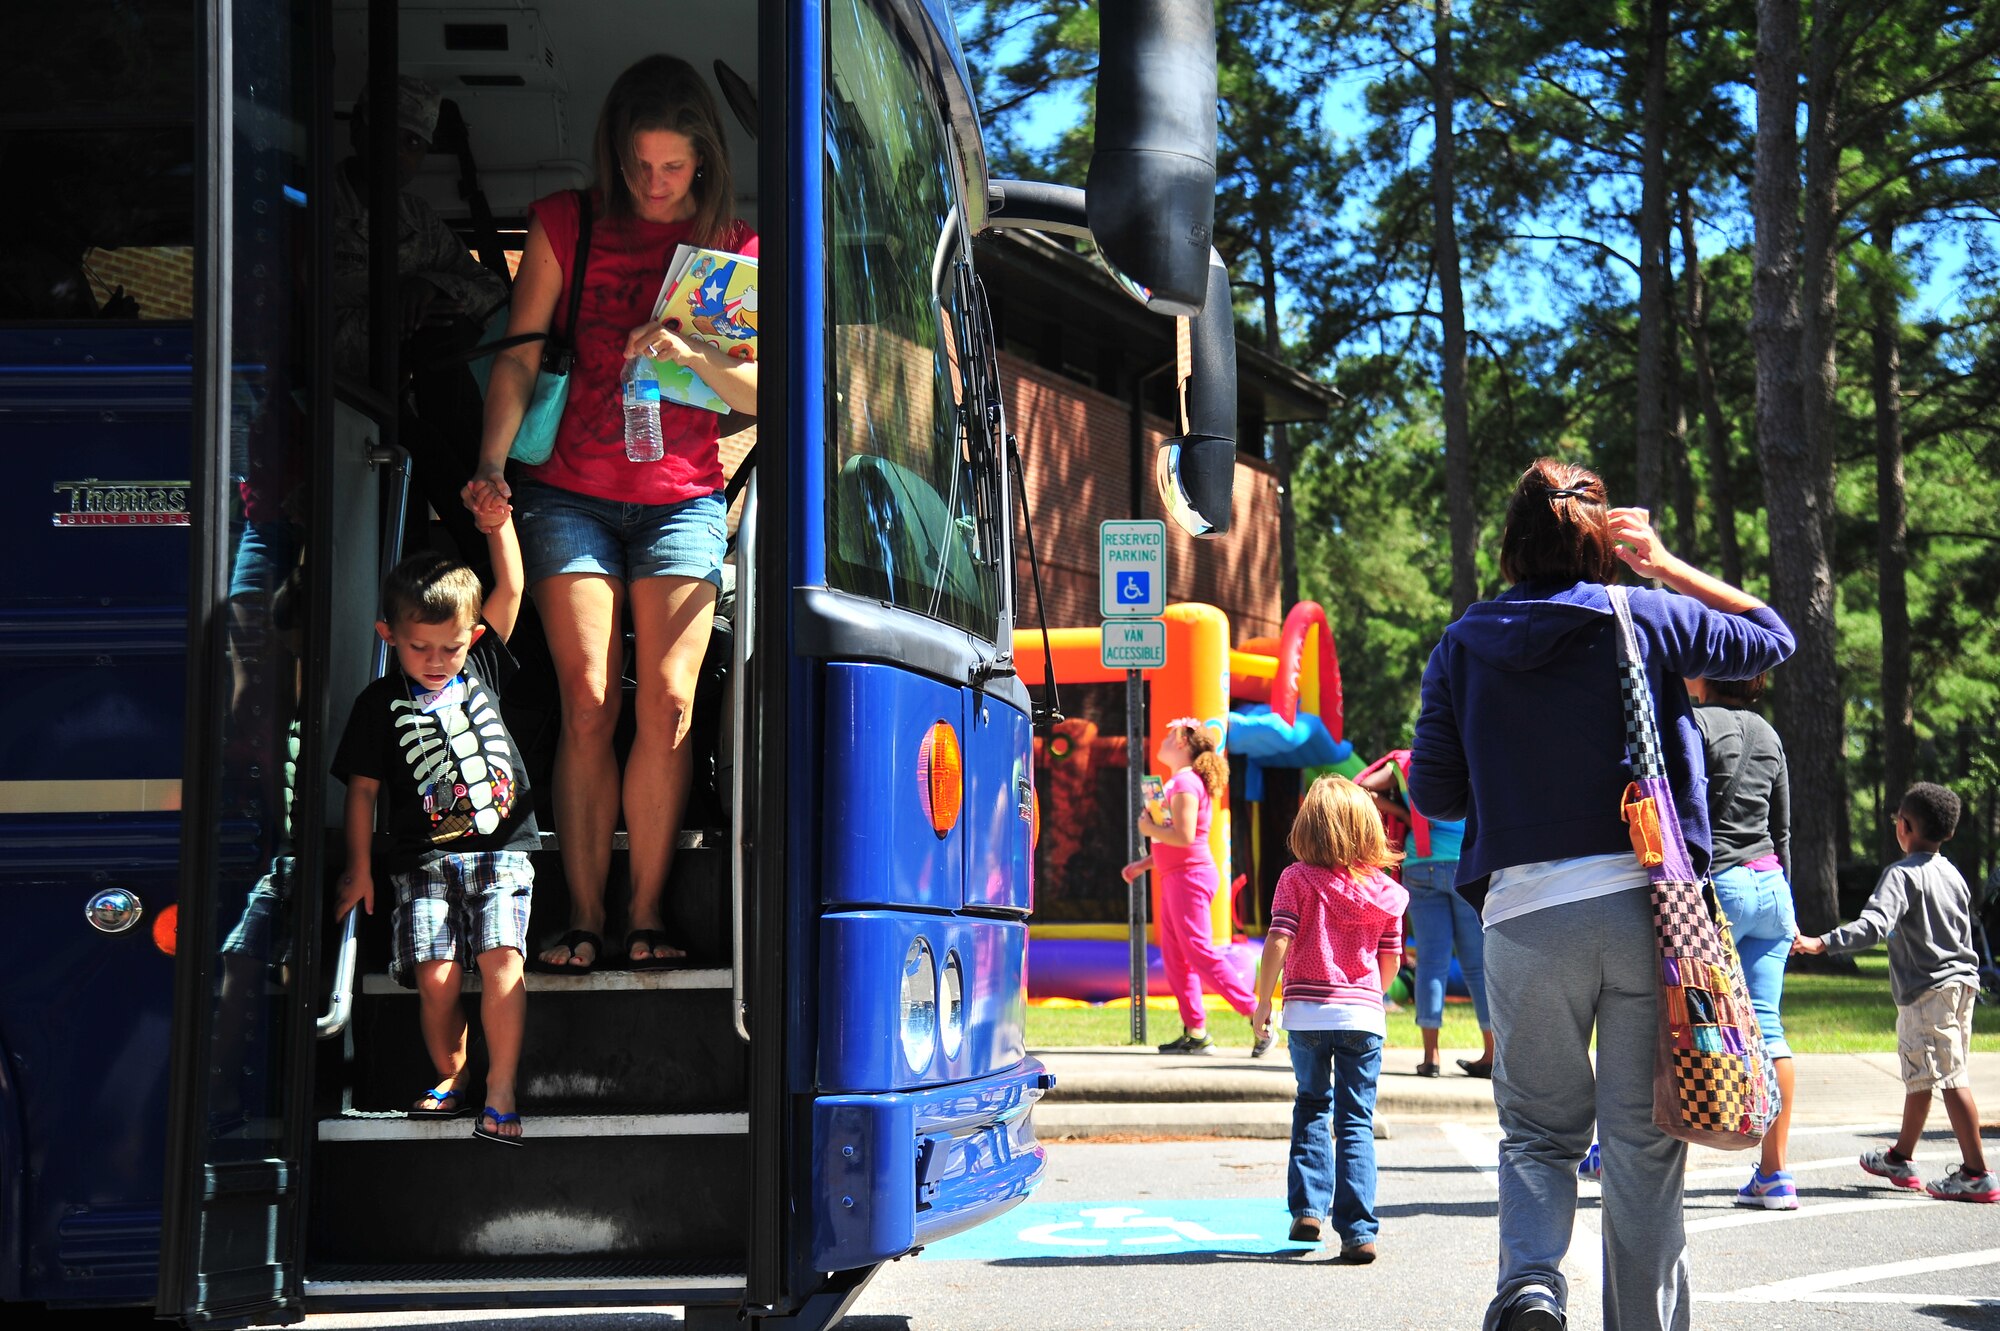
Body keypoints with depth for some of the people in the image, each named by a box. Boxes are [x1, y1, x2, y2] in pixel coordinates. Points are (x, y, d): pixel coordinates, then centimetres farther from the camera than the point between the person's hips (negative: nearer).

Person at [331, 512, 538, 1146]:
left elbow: (510, 588, 5)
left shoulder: (482, 666, 8)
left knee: (502, 957, -18)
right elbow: (364, 787, 8)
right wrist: (360, 867, 6)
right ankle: (450, 1077, 11)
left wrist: (497, 519, -4)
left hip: (503, 850, 1)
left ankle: (501, 1090, -12)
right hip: (425, 858, 0)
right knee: (435, 975, -12)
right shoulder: (380, 705, 4)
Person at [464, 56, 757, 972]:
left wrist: (694, 355, -20)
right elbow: (520, 355, 3)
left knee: (668, 701, -8)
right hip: (570, 492, 0)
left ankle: (647, 915, 2)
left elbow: (762, 391, -1)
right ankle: (583, 920, -1)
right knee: (588, 701, -7)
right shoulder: (566, 225, 4)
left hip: (682, 499, 0)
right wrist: (493, 463, -11)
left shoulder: (734, 247, 4)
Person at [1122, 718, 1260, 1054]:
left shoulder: (1185, 783, -14)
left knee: (1200, 952, -12)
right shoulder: (1177, 783, 17)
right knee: (1174, 956, 9)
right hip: (1176, 877, 11)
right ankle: (1195, 1033, 10)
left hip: (1190, 876, -11)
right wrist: (1144, 863, 20)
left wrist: (1149, 828, -9)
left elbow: (1184, 836, -24)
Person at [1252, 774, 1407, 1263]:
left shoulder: (1296, 879, -3)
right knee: (1356, 1121, 4)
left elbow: (1278, 943, -10)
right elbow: (1391, 961, 8)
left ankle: (1307, 1208, 11)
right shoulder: (1385, 890, 4)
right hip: (1363, 1014, 1)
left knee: (1312, 1107, 19)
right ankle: (1358, 1231, -4)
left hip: (1307, 1010, -1)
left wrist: (1263, 1002, -2)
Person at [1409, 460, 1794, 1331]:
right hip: (1646, 901, 0)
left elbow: (1432, 792, 8)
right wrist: (1670, 568, 19)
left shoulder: (1464, 644, 5)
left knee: (1540, 1128, 12)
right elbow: (1771, 637, 19)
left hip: (1525, 912, 1)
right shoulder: (1646, 617, 3)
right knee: (1641, 1138, 7)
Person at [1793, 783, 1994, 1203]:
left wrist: (1821, 944, -32)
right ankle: (1900, 1158, 32)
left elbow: (1875, 924, -27)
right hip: (1962, 983, 9)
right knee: (1919, 1075, 19)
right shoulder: (1953, 875, 13)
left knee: (1950, 1079, -9)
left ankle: (1978, 1174, -11)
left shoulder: (1903, 874, -12)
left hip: (1928, 991, -9)